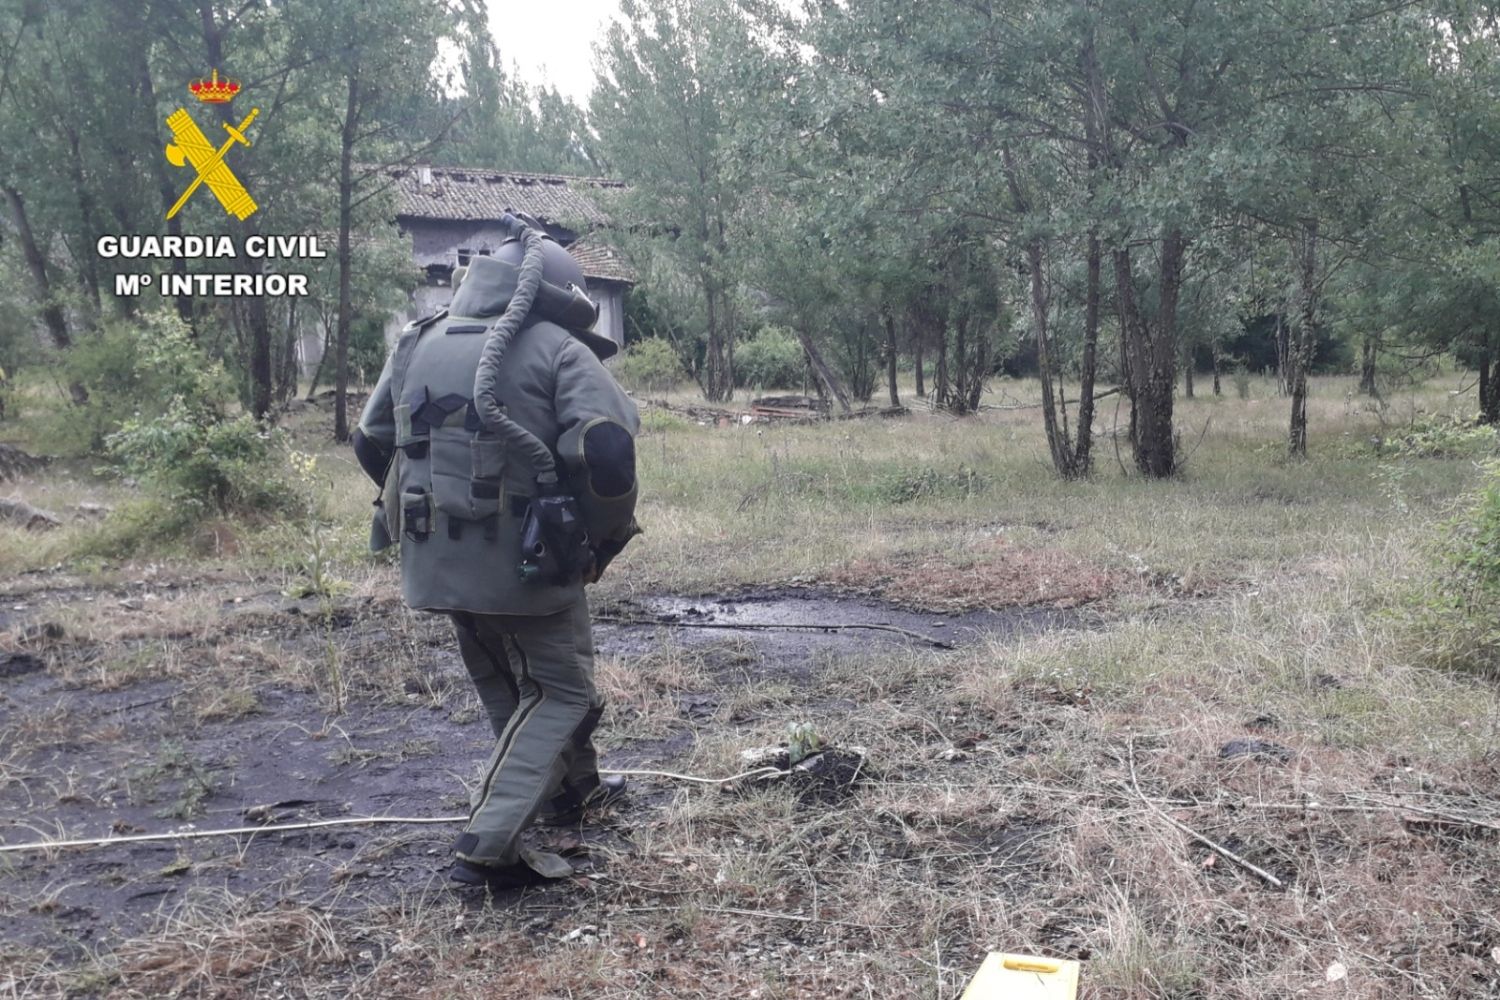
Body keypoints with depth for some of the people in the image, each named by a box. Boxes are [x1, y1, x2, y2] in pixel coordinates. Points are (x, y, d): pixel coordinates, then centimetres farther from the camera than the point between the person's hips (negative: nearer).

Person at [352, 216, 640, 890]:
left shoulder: (418, 343, 12)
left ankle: (571, 788, 42)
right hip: (524, 558, -7)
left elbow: (370, 445, 19)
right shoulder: (558, 350, -7)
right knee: (558, 691, 6)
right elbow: (607, 450, -19)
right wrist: (606, 537, -4)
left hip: (434, 557, 7)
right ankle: (488, 847, -2)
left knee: (507, 684, 24)